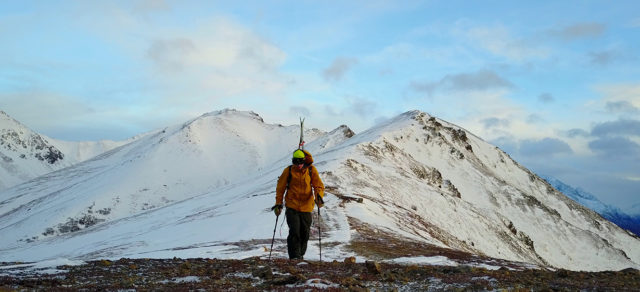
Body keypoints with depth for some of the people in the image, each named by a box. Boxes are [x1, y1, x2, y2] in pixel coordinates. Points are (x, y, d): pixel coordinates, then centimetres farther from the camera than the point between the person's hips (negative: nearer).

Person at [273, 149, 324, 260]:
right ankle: (294, 256, -5)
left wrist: (319, 196, -20)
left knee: (304, 233, 7)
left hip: (306, 207, 1)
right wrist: (278, 203, 3)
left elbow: (319, 186, 1)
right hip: (292, 207, -1)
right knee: (294, 231, -13)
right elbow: (280, 187, 7)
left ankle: (300, 254, 26)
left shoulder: (311, 170, -1)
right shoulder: (288, 171, -1)